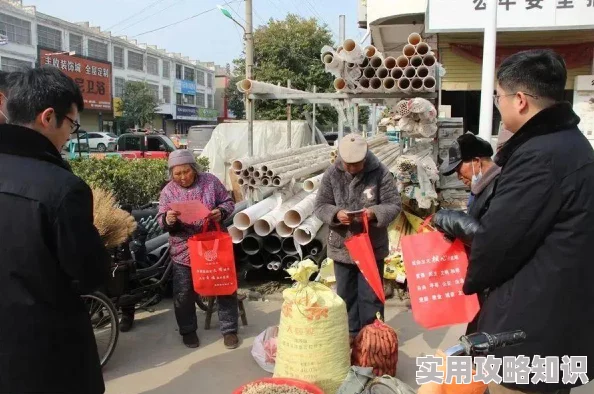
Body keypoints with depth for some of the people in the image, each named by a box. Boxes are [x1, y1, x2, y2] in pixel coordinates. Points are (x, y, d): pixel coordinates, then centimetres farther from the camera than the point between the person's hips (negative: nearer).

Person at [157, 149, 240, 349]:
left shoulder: (210, 181, -3)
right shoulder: (168, 191, -2)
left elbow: (228, 202, 2)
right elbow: (161, 220, -2)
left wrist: (221, 212, -20)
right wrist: (168, 220, -26)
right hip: (184, 250, 0)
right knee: (184, 293, 8)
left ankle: (229, 329, 22)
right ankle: (188, 330, 29)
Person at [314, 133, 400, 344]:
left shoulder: (380, 172, -12)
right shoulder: (331, 174, -6)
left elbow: (394, 204, -8)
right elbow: (320, 206, -2)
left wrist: (375, 213, -28)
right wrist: (336, 214, -23)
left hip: (372, 247, -2)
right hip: (341, 246, 3)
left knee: (370, 295, 8)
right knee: (346, 293, 16)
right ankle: (350, 333, 33)